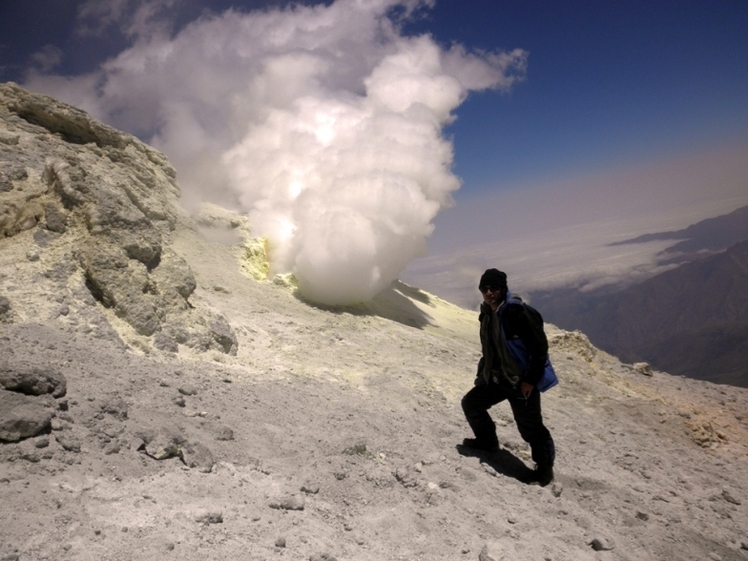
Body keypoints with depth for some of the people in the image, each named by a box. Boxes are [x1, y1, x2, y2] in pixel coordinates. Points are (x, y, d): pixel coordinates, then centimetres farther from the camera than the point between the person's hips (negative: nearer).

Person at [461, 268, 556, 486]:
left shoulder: (516, 313, -23)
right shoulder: (487, 313, 4)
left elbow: (540, 347, -22)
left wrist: (531, 380, -20)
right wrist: (483, 372, 17)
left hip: (522, 380, -8)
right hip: (496, 378, 8)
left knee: (529, 426, -1)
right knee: (471, 403, 15)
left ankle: (544, 466, 22)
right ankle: (487, 440, 36)